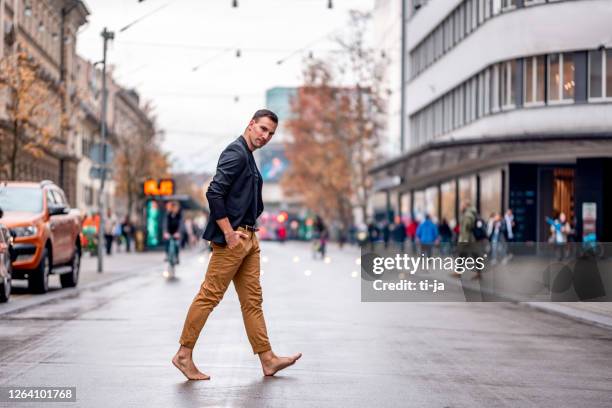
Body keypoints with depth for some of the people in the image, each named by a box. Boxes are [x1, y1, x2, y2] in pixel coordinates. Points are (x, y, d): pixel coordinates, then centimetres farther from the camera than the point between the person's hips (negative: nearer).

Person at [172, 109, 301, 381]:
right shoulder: (236, 153, -12)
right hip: (233, 237, -10)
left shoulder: (248, 157, 19)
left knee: (252, 299, 9)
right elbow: (214, 193, -21)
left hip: (248, 238, 10)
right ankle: (184, 354, 1)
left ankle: (267, 360, 12)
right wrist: (229, 233, -20)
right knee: (210, 295, -6)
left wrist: (248, 233, 16)